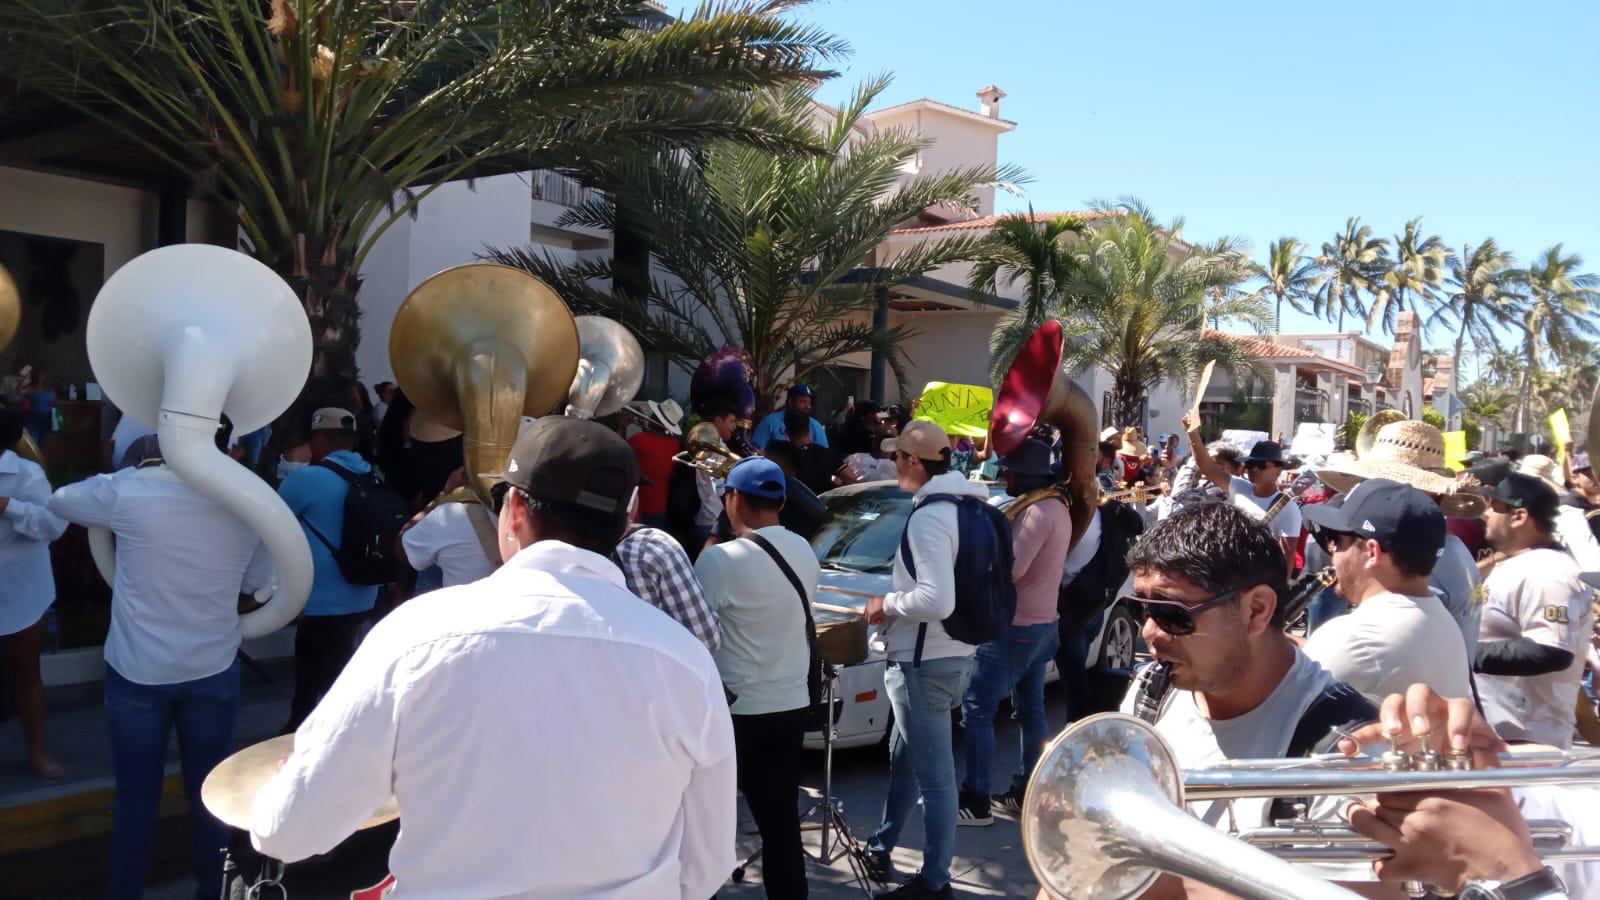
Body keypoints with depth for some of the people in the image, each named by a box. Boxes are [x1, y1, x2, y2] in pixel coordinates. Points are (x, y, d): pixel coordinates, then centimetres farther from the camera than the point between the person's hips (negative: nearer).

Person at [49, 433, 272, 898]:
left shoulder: (127, 489, -9)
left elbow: (60, 500, 10)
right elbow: (258, 579, 9)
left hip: (138, 671, -2)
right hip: (214, 669, 2)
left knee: (136, 794, 12)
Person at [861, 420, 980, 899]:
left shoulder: (928, 517, -21)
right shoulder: (969, 503, 9)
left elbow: (937, 601, -30)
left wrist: (888, 604, -14)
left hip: (924, 661, -10)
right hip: (954, 653, 10)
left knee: (934, 774, 0)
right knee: (904, 757, 22)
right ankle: (881, 849, 36)